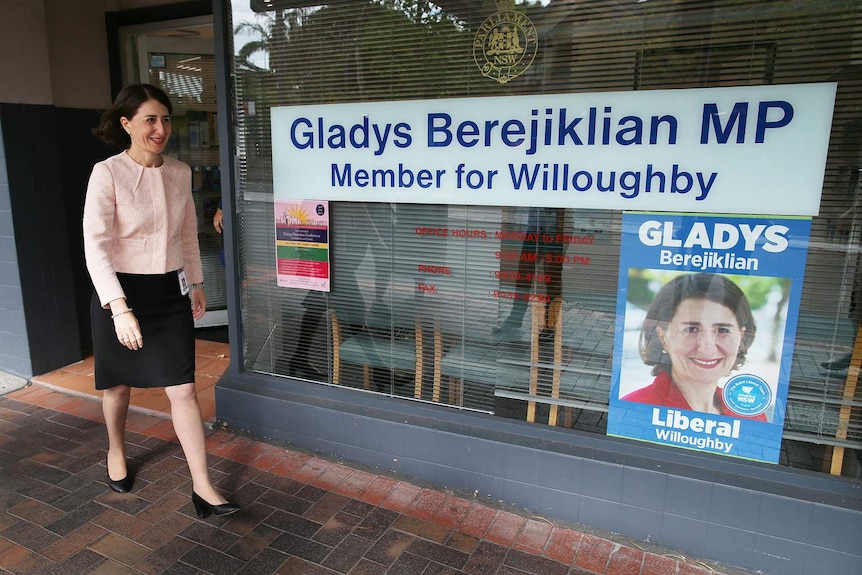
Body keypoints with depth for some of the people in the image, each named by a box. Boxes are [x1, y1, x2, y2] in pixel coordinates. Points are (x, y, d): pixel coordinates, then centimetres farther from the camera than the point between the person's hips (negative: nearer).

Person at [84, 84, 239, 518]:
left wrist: (196, 282, 17)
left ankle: (202, 487, 6)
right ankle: (116, 452, 46)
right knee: (120, 385, 16)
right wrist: (119, 308, -27)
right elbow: (95, 245, -19)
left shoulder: (180, 172, 2)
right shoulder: (107, 173, -13)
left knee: (183, 388, 0)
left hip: (169, 291, 3)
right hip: (121, 292, -3)